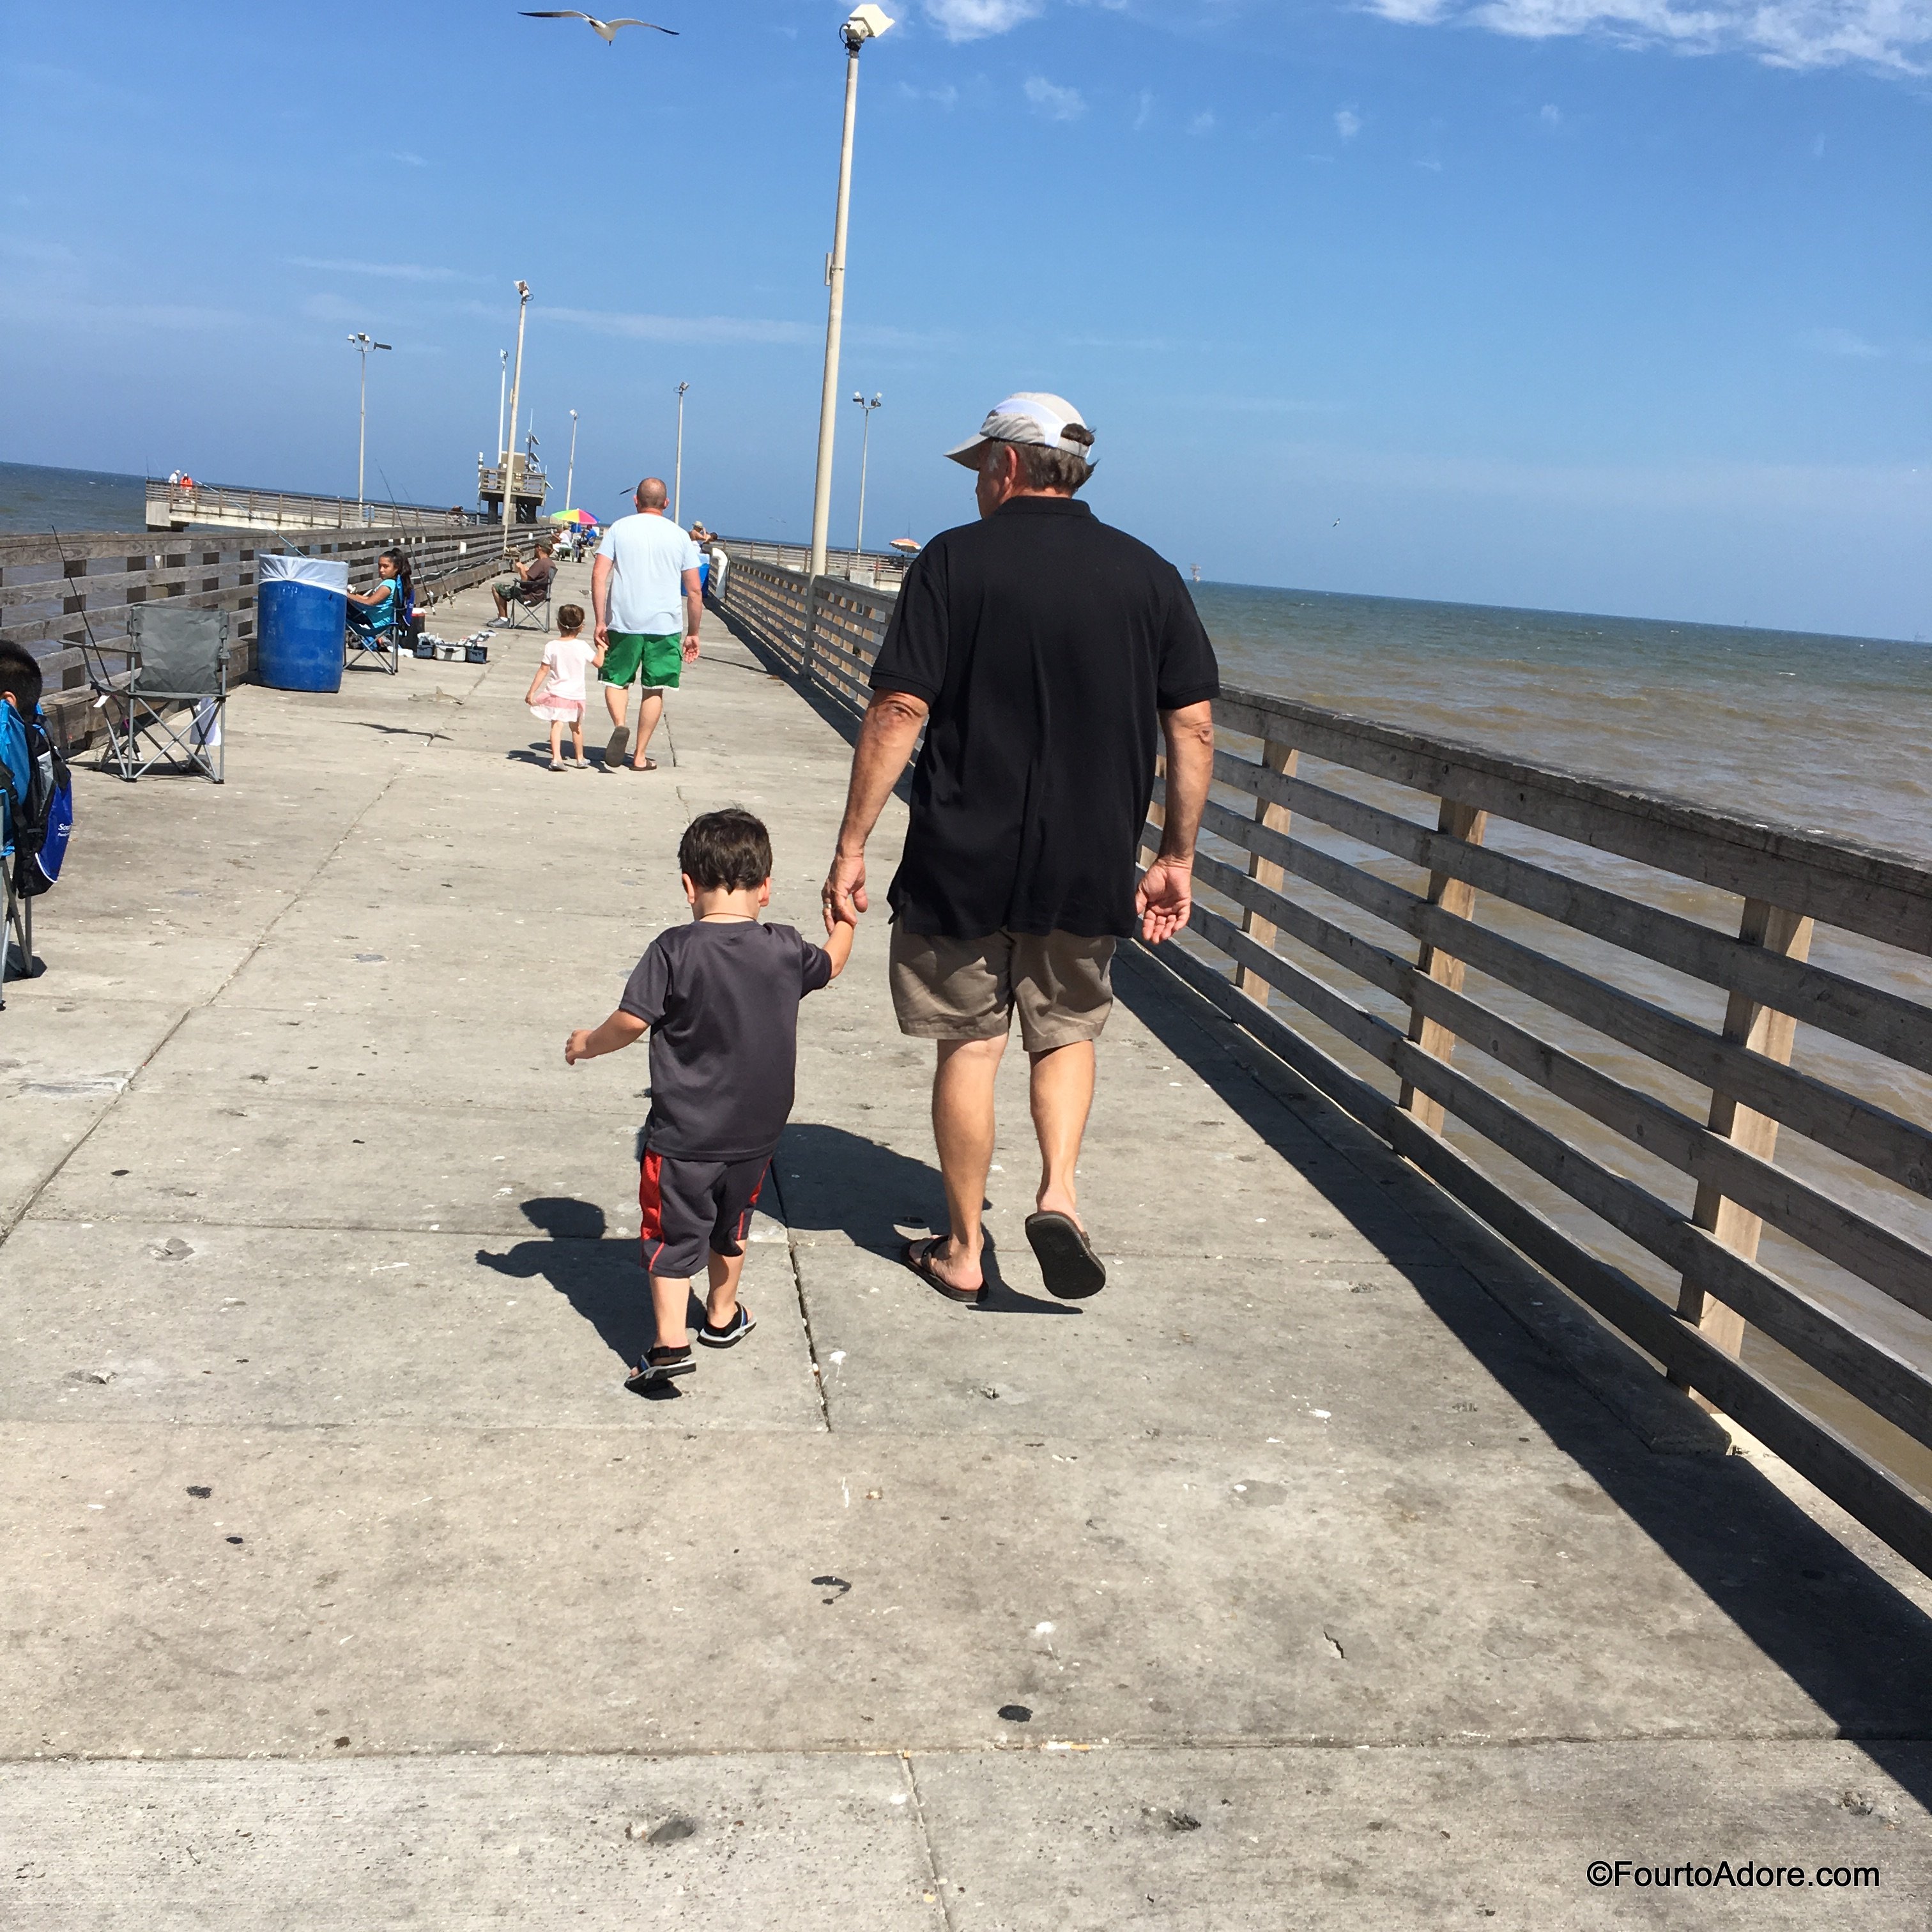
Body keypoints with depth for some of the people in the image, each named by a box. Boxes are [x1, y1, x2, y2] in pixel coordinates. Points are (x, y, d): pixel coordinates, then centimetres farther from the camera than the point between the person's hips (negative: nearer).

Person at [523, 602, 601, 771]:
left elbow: (543, 671, -7)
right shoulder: (583, 646, -8)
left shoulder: (551, 646, -8)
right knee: (576, 727, 17)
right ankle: (580, 759, 31)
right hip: (576, 695, 1)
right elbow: (599, 662, 4)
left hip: (555, 693, -1)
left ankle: (556, 758, -21)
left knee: (557, 725, -3)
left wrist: (531, 692, 0)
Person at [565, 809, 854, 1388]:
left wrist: (588, 1043, 8)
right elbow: (831, 963, 17)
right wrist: (843, 923, 38)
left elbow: (631, 1020, -13)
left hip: (682, 1134, -4)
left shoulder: (675, 950, -16)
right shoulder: (786, 950, -5)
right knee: (730, 1227, 24)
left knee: (672, 1235, 6)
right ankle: (722, 1315, 40)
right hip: (755, 1132, 4)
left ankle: (670, 1344, -2)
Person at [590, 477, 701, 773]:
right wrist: (692, 634, 10)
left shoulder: (619, 529, 3)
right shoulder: (680, 536, 4)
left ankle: (619, 725, -15)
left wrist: (600, 621, -2)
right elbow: (694, 590, 2)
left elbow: (599, 576, -6)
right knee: (654, 690, 10)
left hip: (623, 622, 0)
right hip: (665, 625, 0)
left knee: (617, 681, 14)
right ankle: (640, 756, 12)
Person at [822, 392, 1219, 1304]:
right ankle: (1058, 1190, 1)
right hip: (1091, 867, 2)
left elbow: (897, 712, -11)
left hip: (963, 860, -2)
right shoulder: (1150, 575, 3)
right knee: (1067, 1031, 22)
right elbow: (1194, 725, 2)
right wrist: (1177, 857, 10)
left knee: (969, 1048, 11)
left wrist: (852, 845, -7)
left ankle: (962, 1250, 20)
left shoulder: (955, 560, -6)